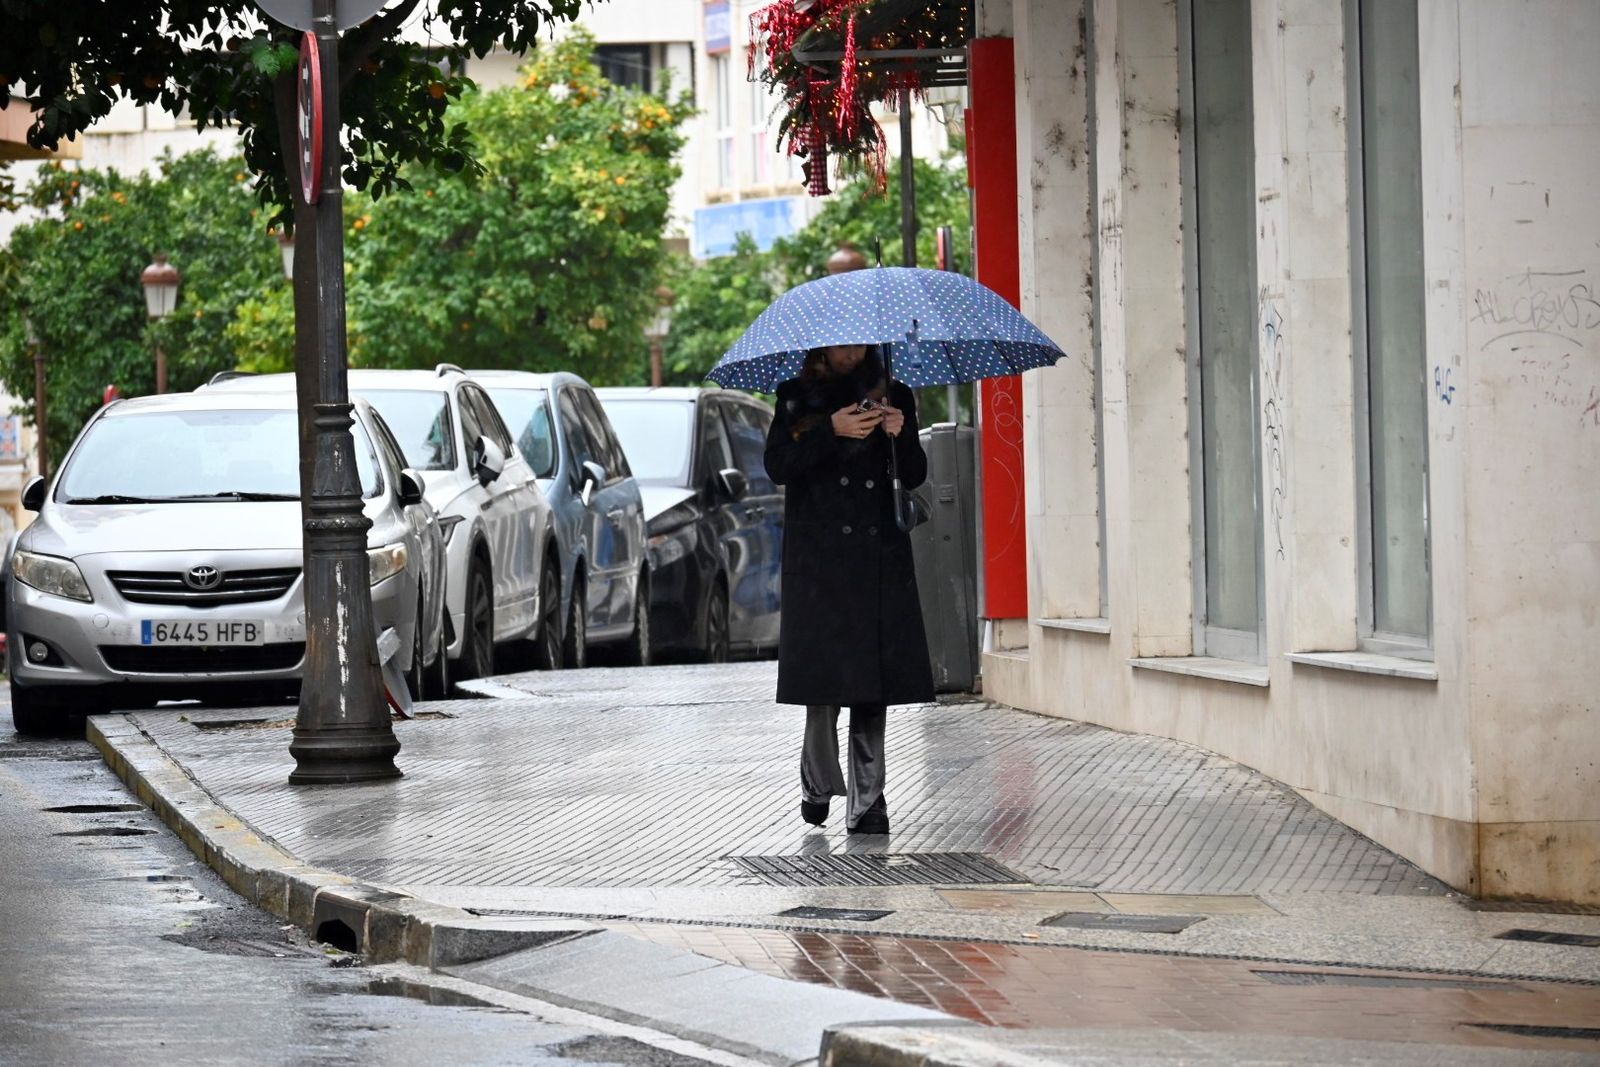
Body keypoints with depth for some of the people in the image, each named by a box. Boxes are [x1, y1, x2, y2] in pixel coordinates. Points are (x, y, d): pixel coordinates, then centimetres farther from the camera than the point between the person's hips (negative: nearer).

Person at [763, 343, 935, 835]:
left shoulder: (893, 397, 13)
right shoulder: (798, 398, 7)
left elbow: (915, 477, 11)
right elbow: (778, 464, -5)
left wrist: (901, 435, -8)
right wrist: (831, 431, -16)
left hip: (881, 559, 2)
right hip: (819, 559, -2)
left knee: (873, 683, -3)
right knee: (825, 676, -7)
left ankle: (867, 802, -1)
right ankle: (818, 785, 12)